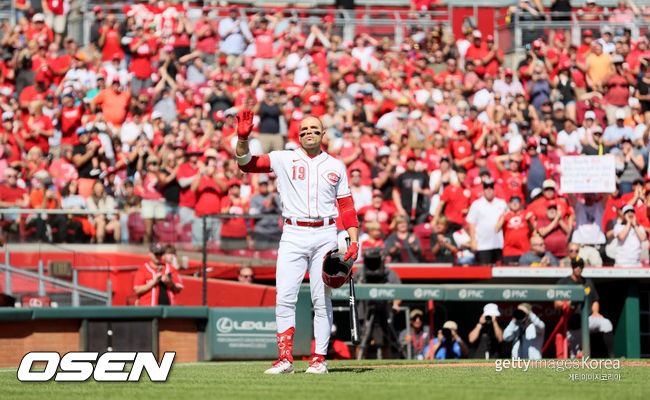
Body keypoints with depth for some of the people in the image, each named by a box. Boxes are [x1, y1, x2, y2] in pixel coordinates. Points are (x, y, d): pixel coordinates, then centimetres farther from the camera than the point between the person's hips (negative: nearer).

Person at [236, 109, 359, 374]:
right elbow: (246, 163, -3)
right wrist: (243, 138, -21)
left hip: (325, 235, 1)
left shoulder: (335, 166, 12)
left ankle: (319, 359, 3)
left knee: (322, 300, -1)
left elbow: (346, 206, 13)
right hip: (293, 235, -1)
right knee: (284, 297, -9)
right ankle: (285, 359, -8)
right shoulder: (284, 159, 7)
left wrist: (354, 241, 3)